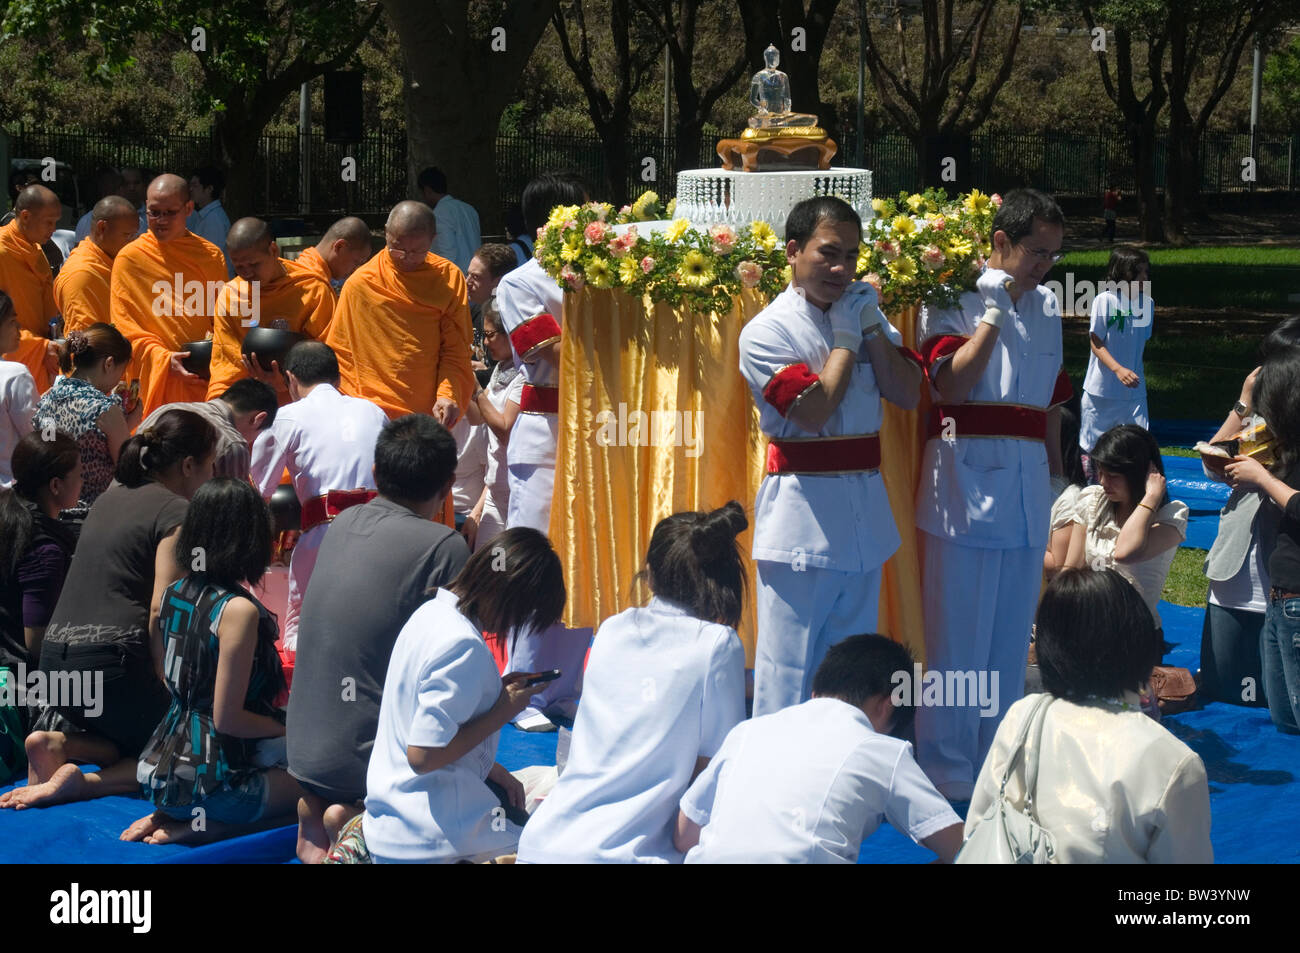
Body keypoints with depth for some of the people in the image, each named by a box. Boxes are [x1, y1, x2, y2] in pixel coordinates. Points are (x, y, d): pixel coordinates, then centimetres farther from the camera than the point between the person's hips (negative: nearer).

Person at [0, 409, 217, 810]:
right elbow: (161, 609, -15)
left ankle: (60, 739, -1)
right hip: (111, 663, -8)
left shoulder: (109, 498, 19)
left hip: (55, 659, 8)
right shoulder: (176, 511, -5)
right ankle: (85, 783, -14)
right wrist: (165, 689, -6)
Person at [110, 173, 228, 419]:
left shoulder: (211, 256, 9)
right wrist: (162, 357, -14)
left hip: (205, 378, 2)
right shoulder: (129, 259, 3)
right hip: (156, 379, -2)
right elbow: (125, 326, 1)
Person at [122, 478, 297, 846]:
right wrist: (287, 727, -2)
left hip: (160, 769, 8)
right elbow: (227, 718, -18)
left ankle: (169, 815, 6)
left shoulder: (174, 593, 4)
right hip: (212, 779, -8)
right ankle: (203, 827, -9)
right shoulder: (238, 609, -19)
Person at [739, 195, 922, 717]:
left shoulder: (863, 313, 11)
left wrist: (871, 327, -5)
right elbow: (813, 411, -18)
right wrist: (846, 340, -9)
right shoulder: (768, 330, -9)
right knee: (787, 665, -4)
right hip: (801, 515, -7)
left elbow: (908, 394, 4)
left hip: (864, 508, 7)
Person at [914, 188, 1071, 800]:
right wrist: (995, 313, -16)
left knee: (1011, 635, 10)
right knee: (958, 634, -3)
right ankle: (946, 765, 6)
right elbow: (951, 384, -17)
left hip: (1027, 489, 6)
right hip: (966, 480, -6)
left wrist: (1057, 474, 20)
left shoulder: (1045, 306, 16)